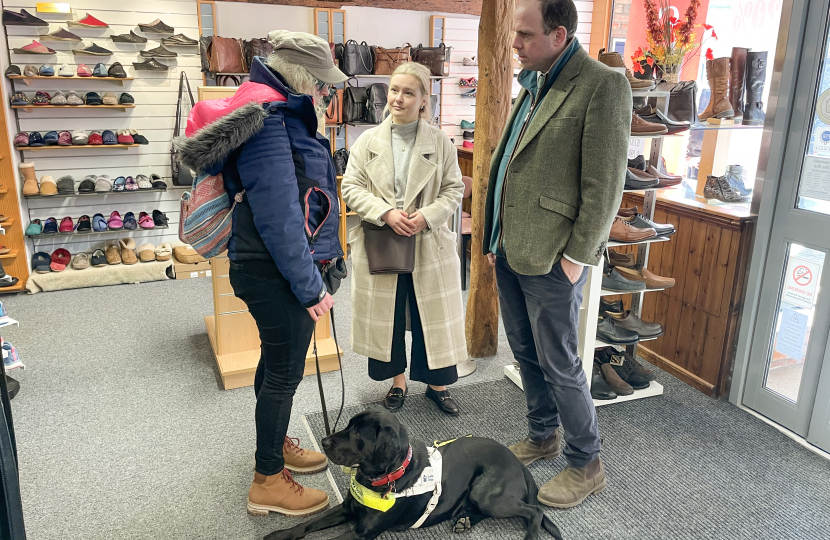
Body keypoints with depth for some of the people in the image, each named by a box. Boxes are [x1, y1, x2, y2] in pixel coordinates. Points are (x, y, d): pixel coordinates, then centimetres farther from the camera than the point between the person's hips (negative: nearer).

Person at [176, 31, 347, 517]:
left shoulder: (282, 115, 13)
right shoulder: (268, 123, -20)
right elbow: (279, 216, -24)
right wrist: (311, 288, -20)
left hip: (273, 269, 10)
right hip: (278, 273, -10)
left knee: (277, 361, 22)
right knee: (285, 372, 2)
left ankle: (277, 444, 42)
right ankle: (268, 482, 19)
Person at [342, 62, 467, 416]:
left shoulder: (440, 142, 0)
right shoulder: (368, 141, 2)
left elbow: (453, 190, 1)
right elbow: (351, 188, -2)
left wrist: (426, 216, -16)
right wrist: (386, 213, -18)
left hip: (428, 244, -1)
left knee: (432, 314, 8)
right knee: (386, 316, 11)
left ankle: (436, 383, 27)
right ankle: (397, 380, 31)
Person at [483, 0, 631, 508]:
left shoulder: (603, 85, -13)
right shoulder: (532, 84, 13)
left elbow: (605, 184, -16)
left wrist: (578, 256, -16)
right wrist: (496, 236, 14)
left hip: (551, 257, -8)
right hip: (509, 250, 8)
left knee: (558, 362, 3)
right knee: (526, 352, 19)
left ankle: (587, 464, 23)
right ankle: (542, 436, 39)